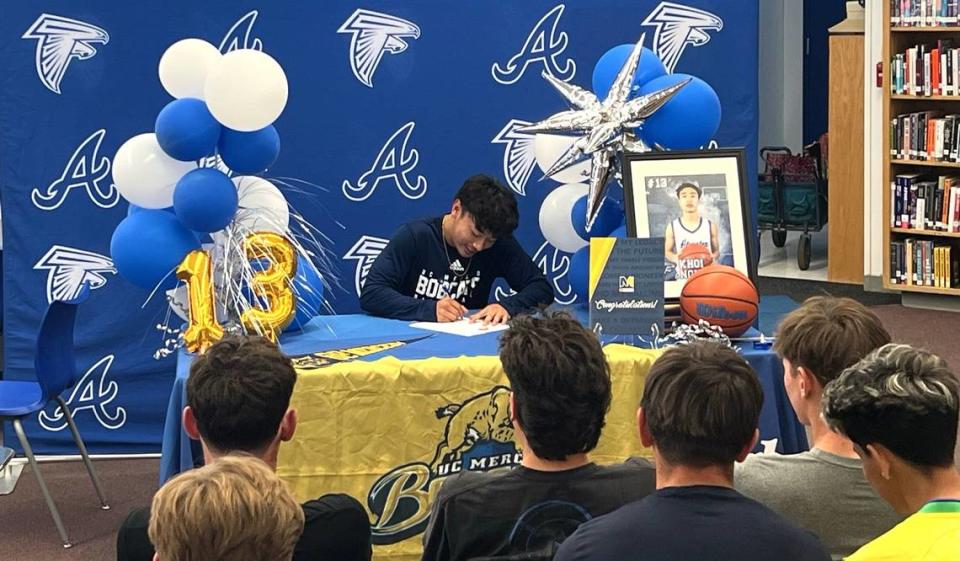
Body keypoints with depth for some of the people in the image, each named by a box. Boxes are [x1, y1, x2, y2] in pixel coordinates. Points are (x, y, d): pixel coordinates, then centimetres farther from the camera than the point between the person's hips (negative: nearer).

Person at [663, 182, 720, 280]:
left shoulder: (710, 225, 3)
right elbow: (667, 251, 10)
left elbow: (716, 251, 10)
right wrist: (674, 258, -13)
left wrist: (713, 257, -14)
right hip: (683, 280, -1)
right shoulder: (672, 226, 1)